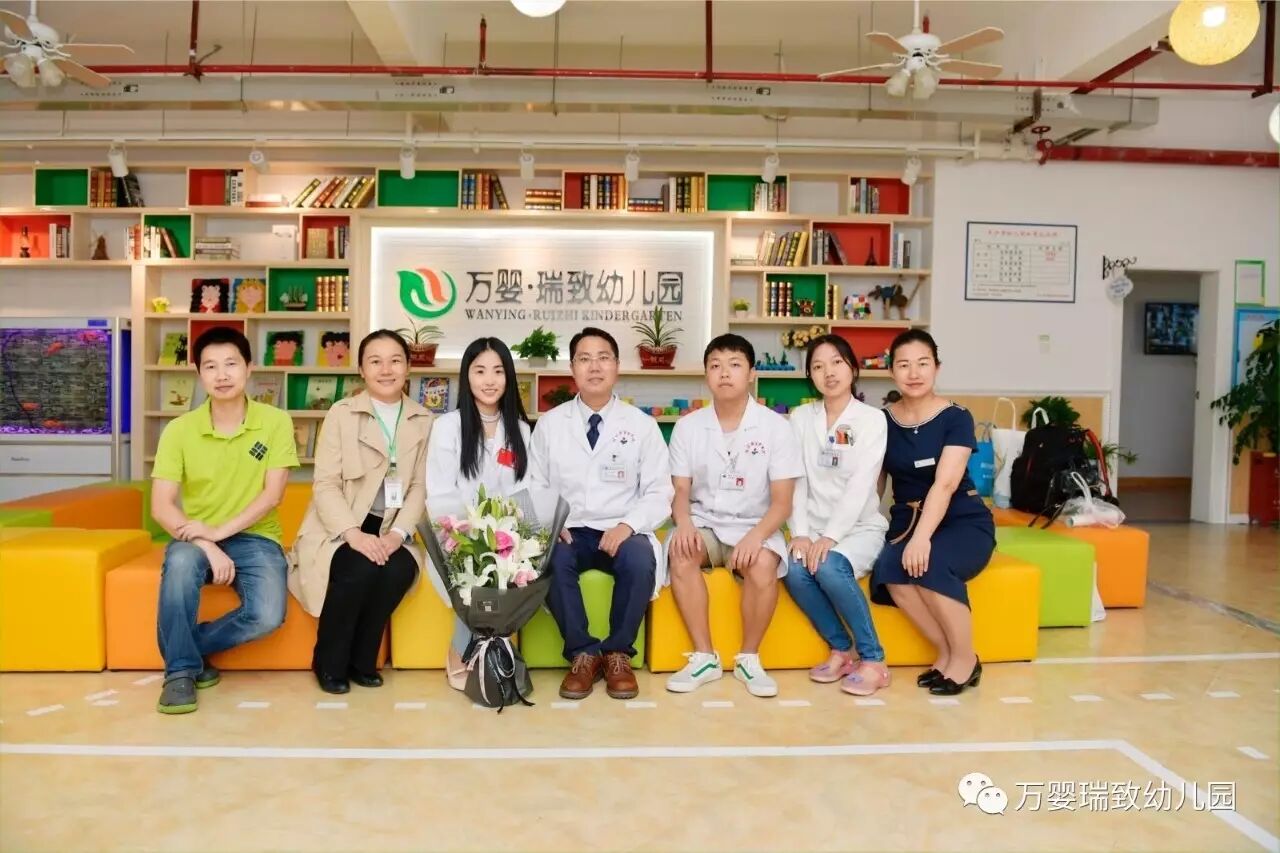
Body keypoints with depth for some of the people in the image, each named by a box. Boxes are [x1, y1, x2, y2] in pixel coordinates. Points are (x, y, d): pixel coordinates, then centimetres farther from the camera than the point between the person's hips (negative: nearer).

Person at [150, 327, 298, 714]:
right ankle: (181, 669, -17)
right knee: (181, 561, -36)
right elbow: (161, 506, -8)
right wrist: (206, 546, -23)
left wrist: (221, 530, -21)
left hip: (255, 538, 0)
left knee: (267, 615, -27)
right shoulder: (179, 429, -3)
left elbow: (272, 495, -8)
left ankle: (183, 647, 1)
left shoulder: (276, 422, -6)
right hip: (198, 537, 1)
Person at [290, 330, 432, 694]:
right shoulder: (341, 413, -2)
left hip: (389, 532, 3)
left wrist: (398, 533, -16)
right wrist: (354, 533, -24)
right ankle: (329, 663, -5)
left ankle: (362, 660, -4)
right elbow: (325, 485, -9)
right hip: (338, 530, -2)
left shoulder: (423, 421, 6)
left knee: (399, 569, -29)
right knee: (361, 569, -31)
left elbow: (419, 487, 2)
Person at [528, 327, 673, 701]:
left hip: (622, 533, 0)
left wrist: (628, 525, -18)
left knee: (640, 559, -34)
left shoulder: (642, 425, 4)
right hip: (568, 532, 1)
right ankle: (583, 652, -12)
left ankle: (618, 652, -10)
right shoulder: (549, 423, 7)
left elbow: (659, 492, 1)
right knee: (549, 559, -33)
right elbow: (536, 486, 9)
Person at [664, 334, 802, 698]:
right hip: (703, 523, 2)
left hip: (754, 526, -1)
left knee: (763, 565, -33)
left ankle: (749, 658, -9)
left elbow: (782, 501, -7)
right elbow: (681, 491, 3)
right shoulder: (687, 426, 2)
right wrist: (684, 522, -21)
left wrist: (756, 535, -27)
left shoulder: (775, 426, -4)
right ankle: (704, 657, -15)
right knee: (680, 555, -31)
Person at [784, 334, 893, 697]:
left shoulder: (872, 419, -4)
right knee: (795, 571, -27)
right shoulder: (801, 417, 7)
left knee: (829, 567, -32)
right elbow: (796, 481, 0)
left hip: (860, 526, -3)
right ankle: (842, 650, -4)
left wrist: (830, 536, -24)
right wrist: (800, 533, -14)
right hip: (814, 527, 3)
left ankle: (873, 659, -14)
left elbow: (860, 486, -15)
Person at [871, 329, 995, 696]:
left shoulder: (956, 418, -9)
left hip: (964, 522, -3)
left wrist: (922, 538, -35)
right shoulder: (883, 421, 2)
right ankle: (946, 652, -8)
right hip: (906, 520, 3)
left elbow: (945, 484, -21)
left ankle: (966, 658, -10)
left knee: (930, 563, -34)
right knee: (889, 568, -30)